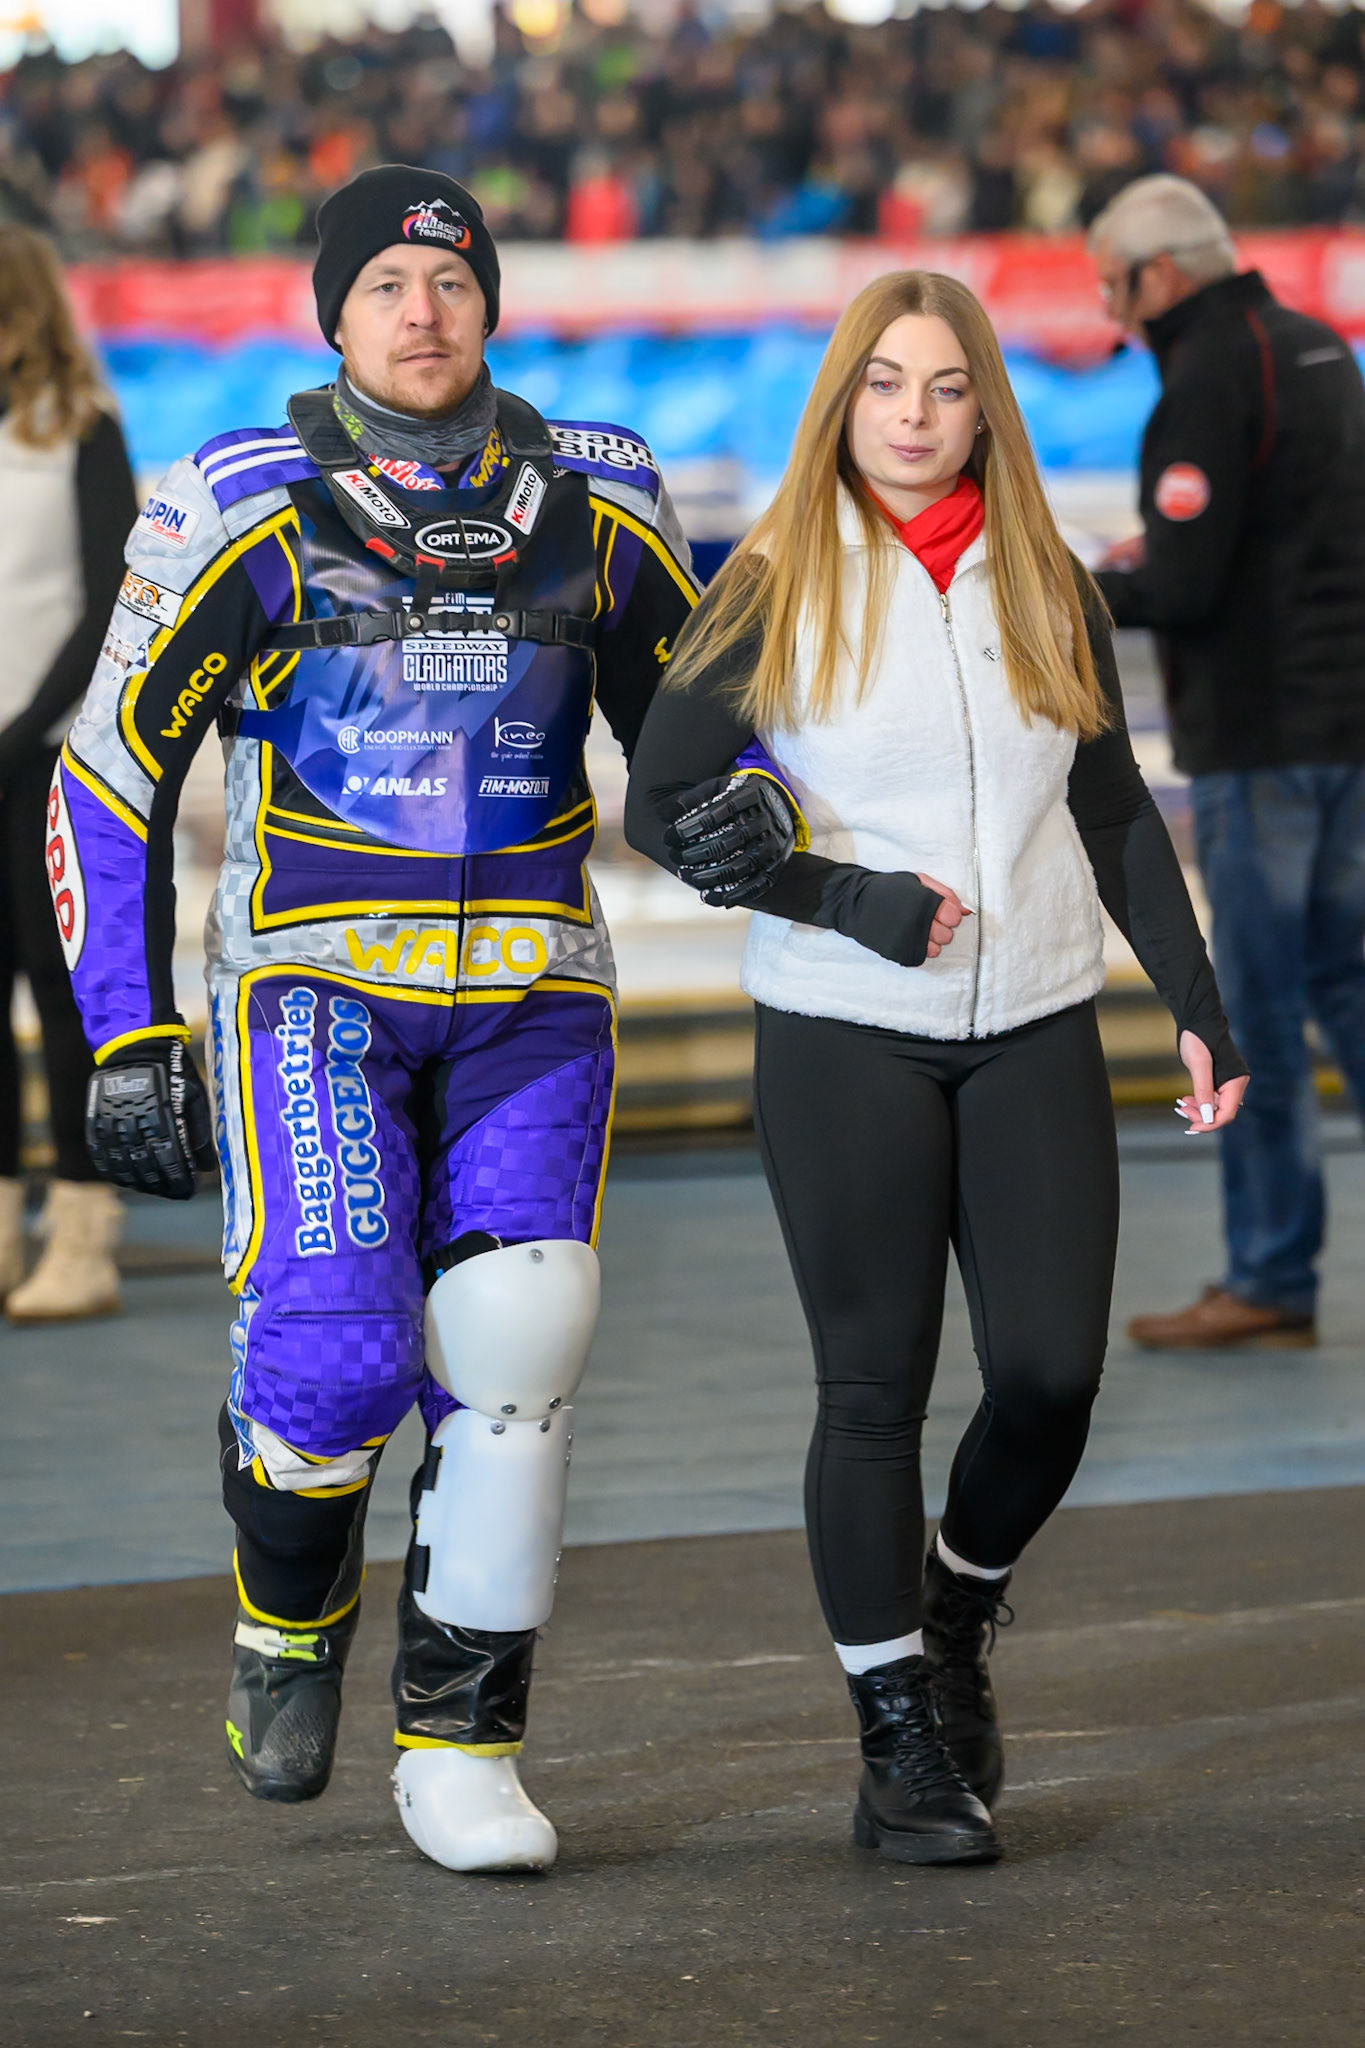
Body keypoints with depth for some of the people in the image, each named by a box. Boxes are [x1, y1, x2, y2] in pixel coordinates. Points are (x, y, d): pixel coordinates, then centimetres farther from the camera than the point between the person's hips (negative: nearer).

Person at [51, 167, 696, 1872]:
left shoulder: (595, 503, 5)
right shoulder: (238, 513, -4)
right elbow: (107, 776, 1)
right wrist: (127, 1043, -4)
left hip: (528, 995, 3)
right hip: (314, 982, -2)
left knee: (510, 1360, -8)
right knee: (330, 1346, -17)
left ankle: (458, 1744, 6)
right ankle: (290, 1625, 14)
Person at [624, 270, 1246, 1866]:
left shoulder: (1047, 589, 10)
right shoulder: (778, 588, -1)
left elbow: (1116, 815, 16)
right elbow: (662, 803, -3)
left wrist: (1194, 1001, 8)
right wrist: (856, 904, -11)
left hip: (1035, 1034, 3)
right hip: (845, 1043, -3)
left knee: (1052, 1372, -3)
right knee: (875, 1387, 0)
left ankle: (960, 1606, 27)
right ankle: (900, 1747, 9)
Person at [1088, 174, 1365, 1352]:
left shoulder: (1209, 379, -15)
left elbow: (1183, 587, -20)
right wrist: (1162, 557, 16)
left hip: (1260, 736, -9)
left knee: (1257, 1009, -2)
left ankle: (1271, 1282, 3)